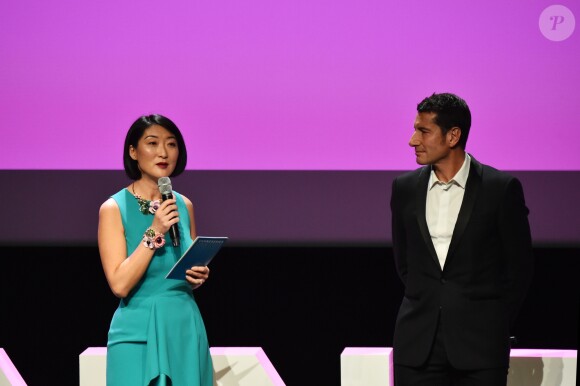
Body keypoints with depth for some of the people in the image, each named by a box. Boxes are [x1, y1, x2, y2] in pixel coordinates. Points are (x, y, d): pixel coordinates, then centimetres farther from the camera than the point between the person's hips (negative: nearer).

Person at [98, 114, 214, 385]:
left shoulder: (184, 206, 8)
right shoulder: (114, 209, -7)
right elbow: (120, 284, -15)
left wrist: (198, 277, -2)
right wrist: (154, 232, -18)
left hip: (186, 328, 5)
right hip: (139, 333, -5)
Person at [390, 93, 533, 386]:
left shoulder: (501, 188, -4)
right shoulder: (405, 188, 7)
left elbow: (519, 267, 3)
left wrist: (496, 325, 5)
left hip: (479, 342, -3)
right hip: (418, 345, 3)